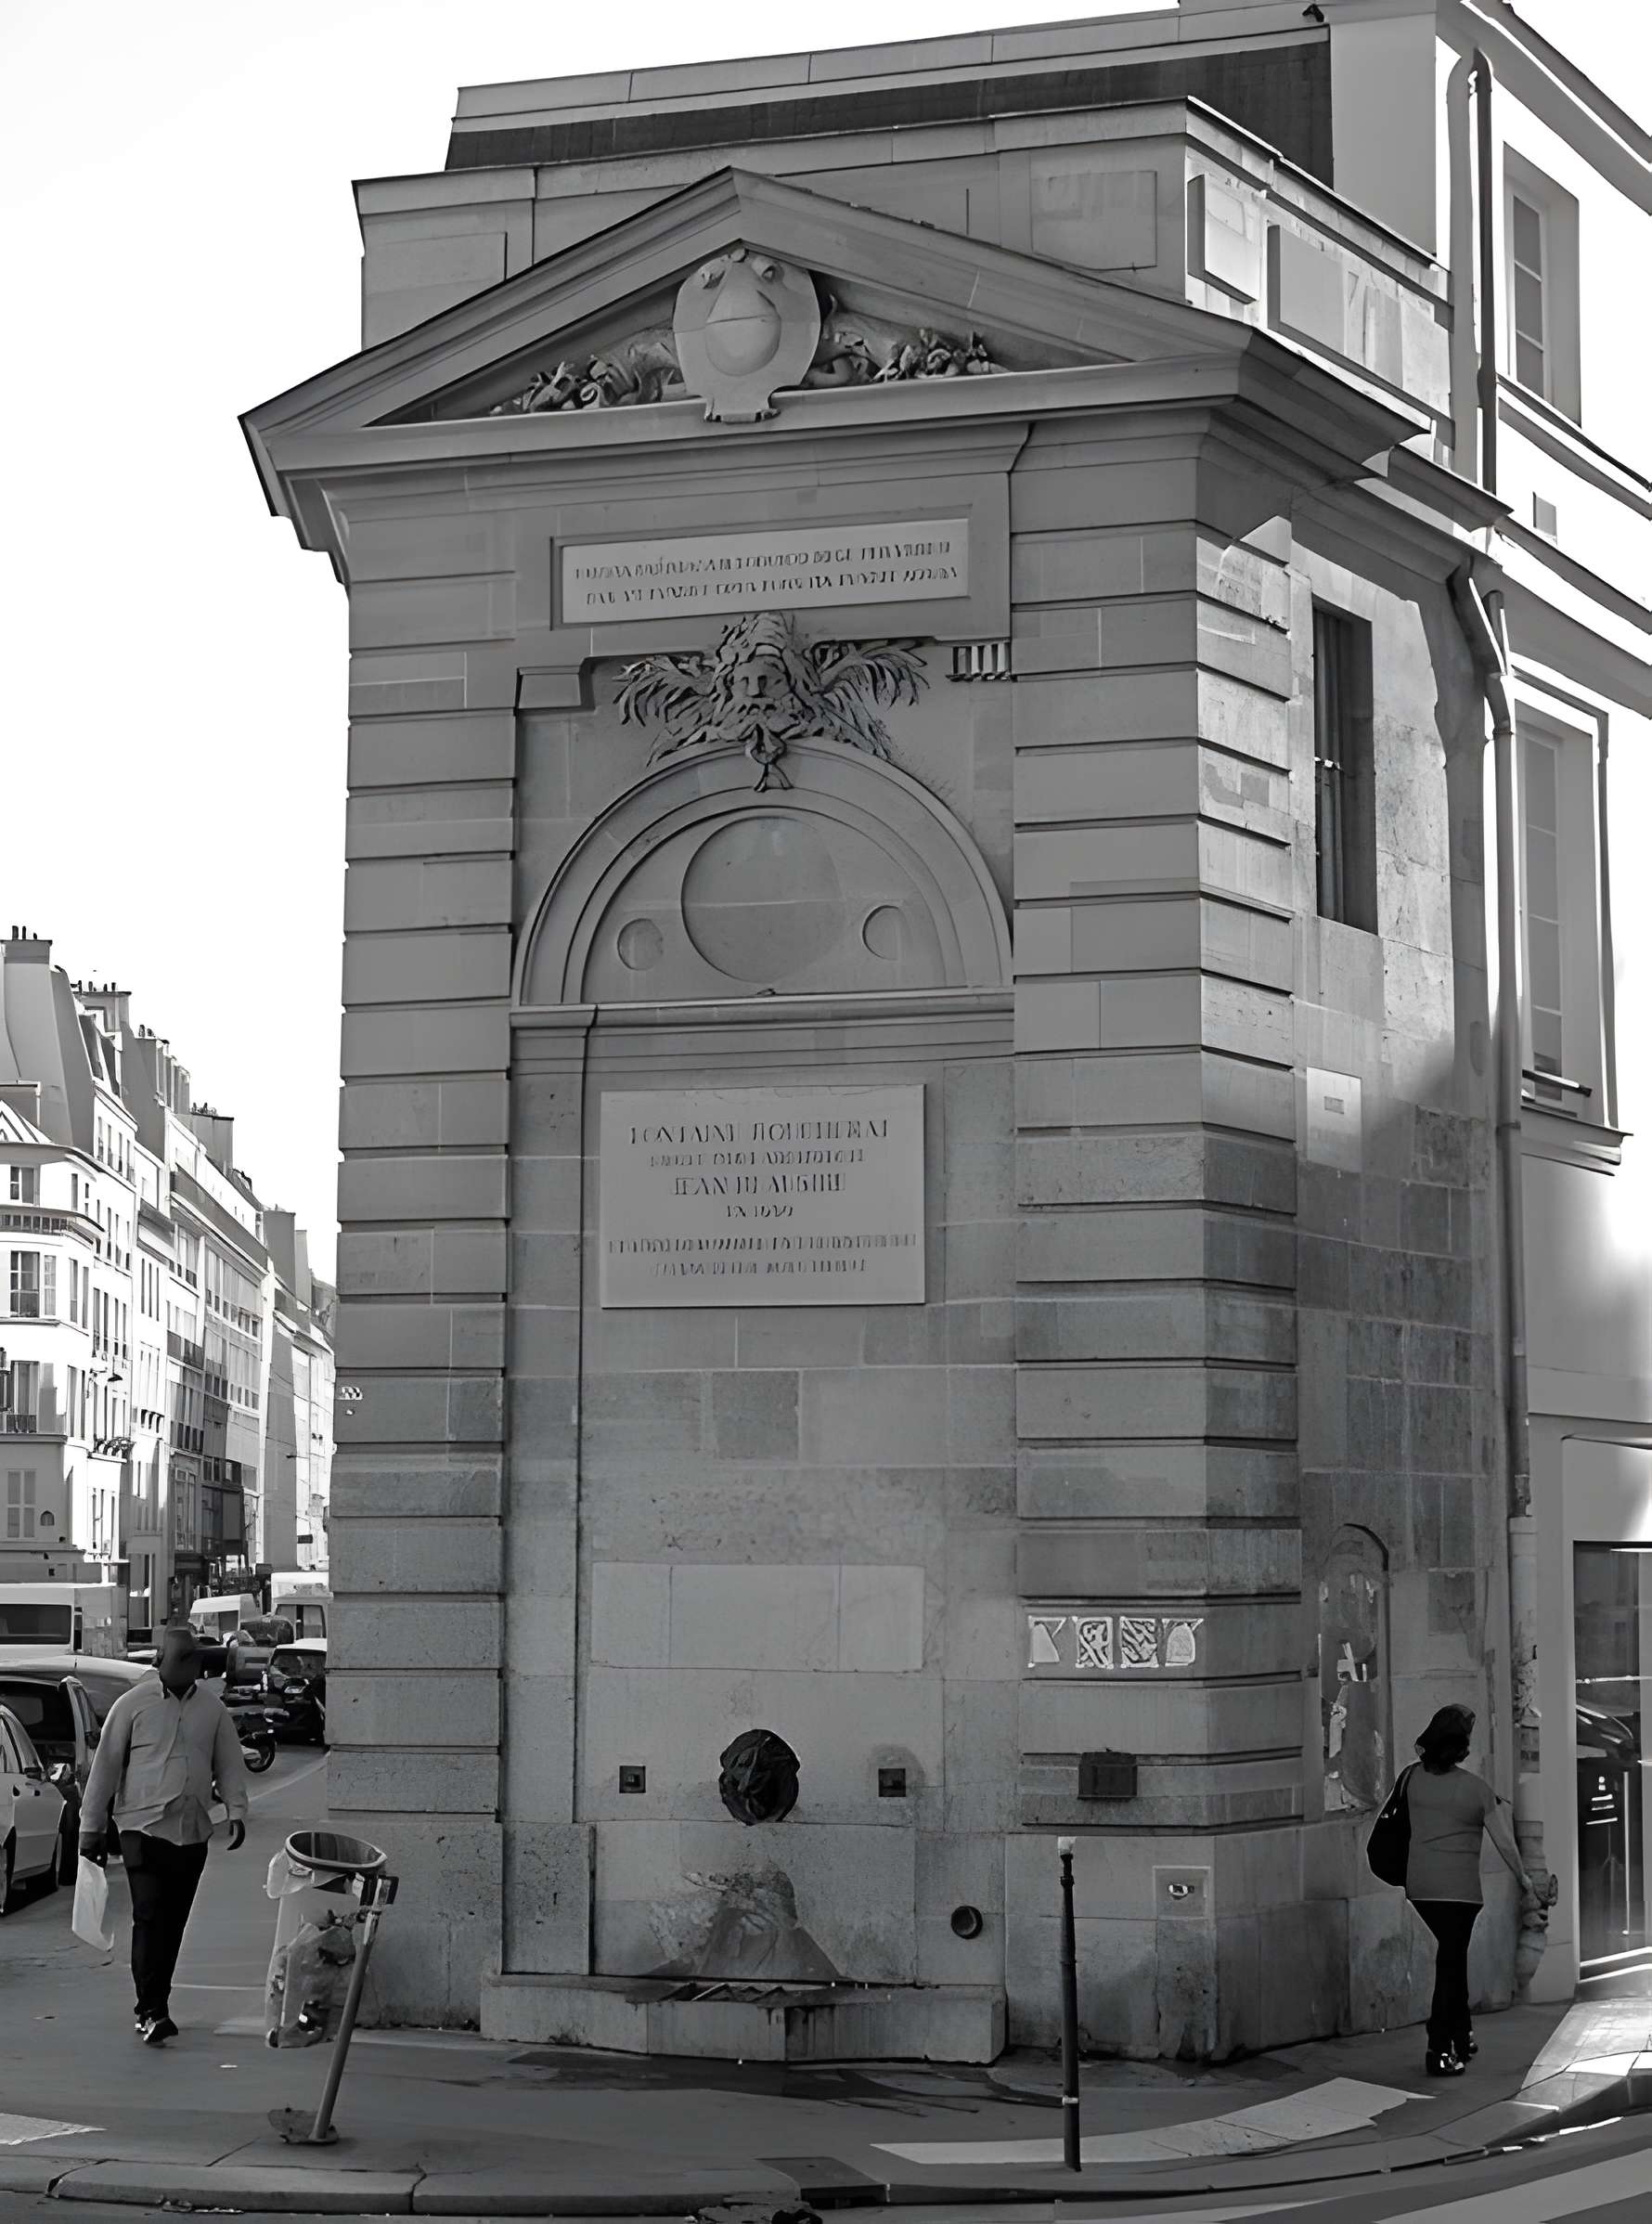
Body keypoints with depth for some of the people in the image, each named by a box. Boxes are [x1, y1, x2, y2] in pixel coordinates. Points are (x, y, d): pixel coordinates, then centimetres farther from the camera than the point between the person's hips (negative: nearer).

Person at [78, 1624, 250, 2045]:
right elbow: (105, 1766, 0)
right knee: (149, 1917, -12)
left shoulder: (213, 1710, 8)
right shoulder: (133, 1705, -2)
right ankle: (152, 2012, -13)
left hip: (193, 1833, 4)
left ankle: (152, 2005, 20)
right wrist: (92, 1826, -1)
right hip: (143, 1827, -4)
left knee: (173, 1922, 8)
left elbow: (229, 1765, 9)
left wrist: (237, 1812, -7)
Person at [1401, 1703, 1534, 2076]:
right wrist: (1523, 1878, 14)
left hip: (1419, 1886, 5)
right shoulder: (1476, 1788, -9)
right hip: (1458, 1888, -5)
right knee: (1450, 1963, 0)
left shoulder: (1413, 1778, 1)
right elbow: (1504, 1841, -3)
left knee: (1452, 1957, 20)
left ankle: (1461, 2036, 26)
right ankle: (1440, 2051, -3)